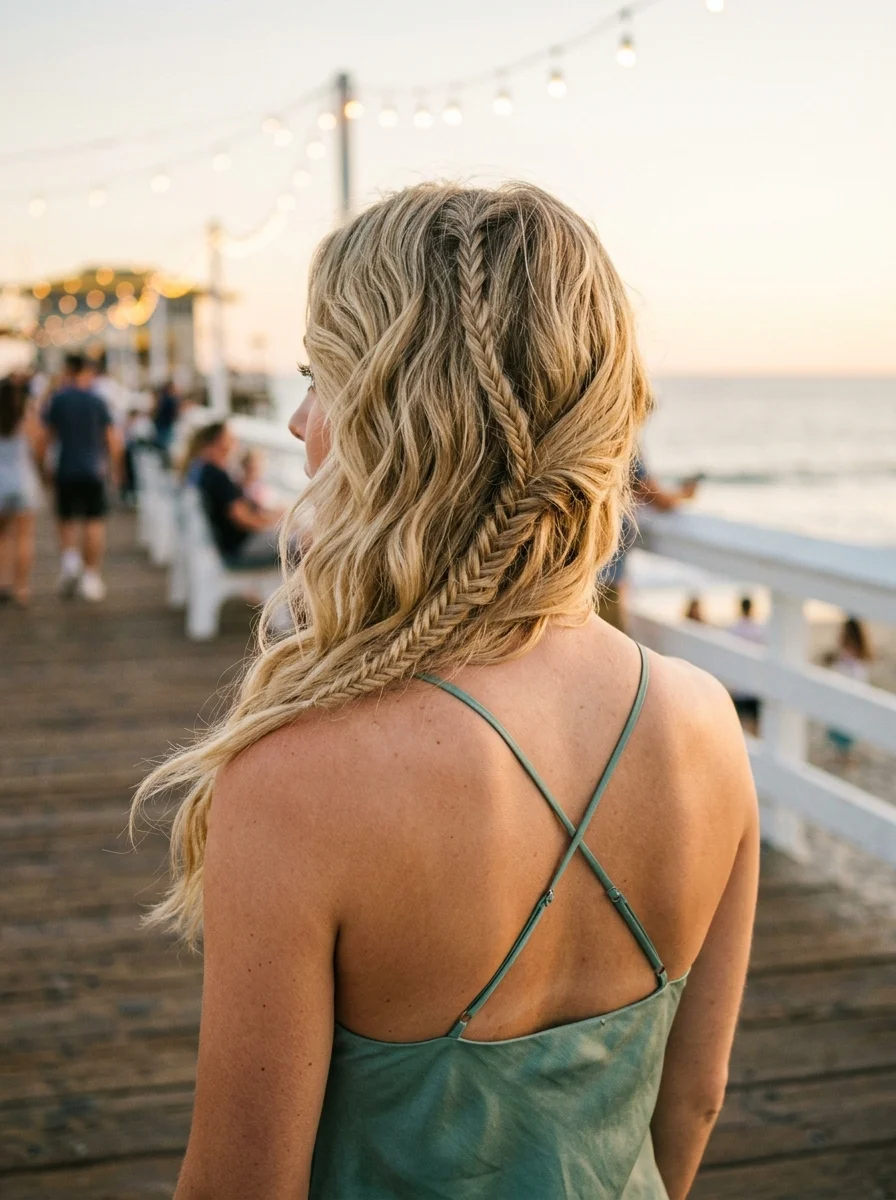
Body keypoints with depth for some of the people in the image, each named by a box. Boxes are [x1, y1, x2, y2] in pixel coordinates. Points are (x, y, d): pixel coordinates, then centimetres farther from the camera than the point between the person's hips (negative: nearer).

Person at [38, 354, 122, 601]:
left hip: (65, 469, 0)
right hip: (94, 470, 0)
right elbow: (113, 439, 0)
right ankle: (92, 576, 3)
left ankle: (70, 554, -12)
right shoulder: (97, 401, 0)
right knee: (94, 521, 5)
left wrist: (42, 463, 8)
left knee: (67, 519, 14)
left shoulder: (57, 399, -1)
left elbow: (46, 437, -3)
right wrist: (114, 469, 11)